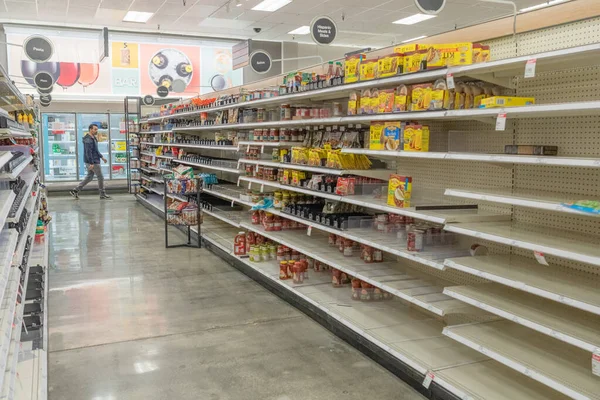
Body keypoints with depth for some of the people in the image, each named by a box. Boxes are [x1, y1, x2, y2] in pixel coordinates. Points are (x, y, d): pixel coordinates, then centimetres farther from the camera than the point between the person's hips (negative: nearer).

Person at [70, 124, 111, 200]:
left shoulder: (93, 138, 15)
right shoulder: (88, 140, -18)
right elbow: (88, 152, -23)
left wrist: (101, 157, 25)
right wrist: (91, 163, -26)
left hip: (93, 162, 10)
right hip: (93, 162, -10)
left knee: (89, 177, 14)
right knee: (100, 177, -1)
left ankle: (75, 191, 15)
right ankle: (102, 195, 8)